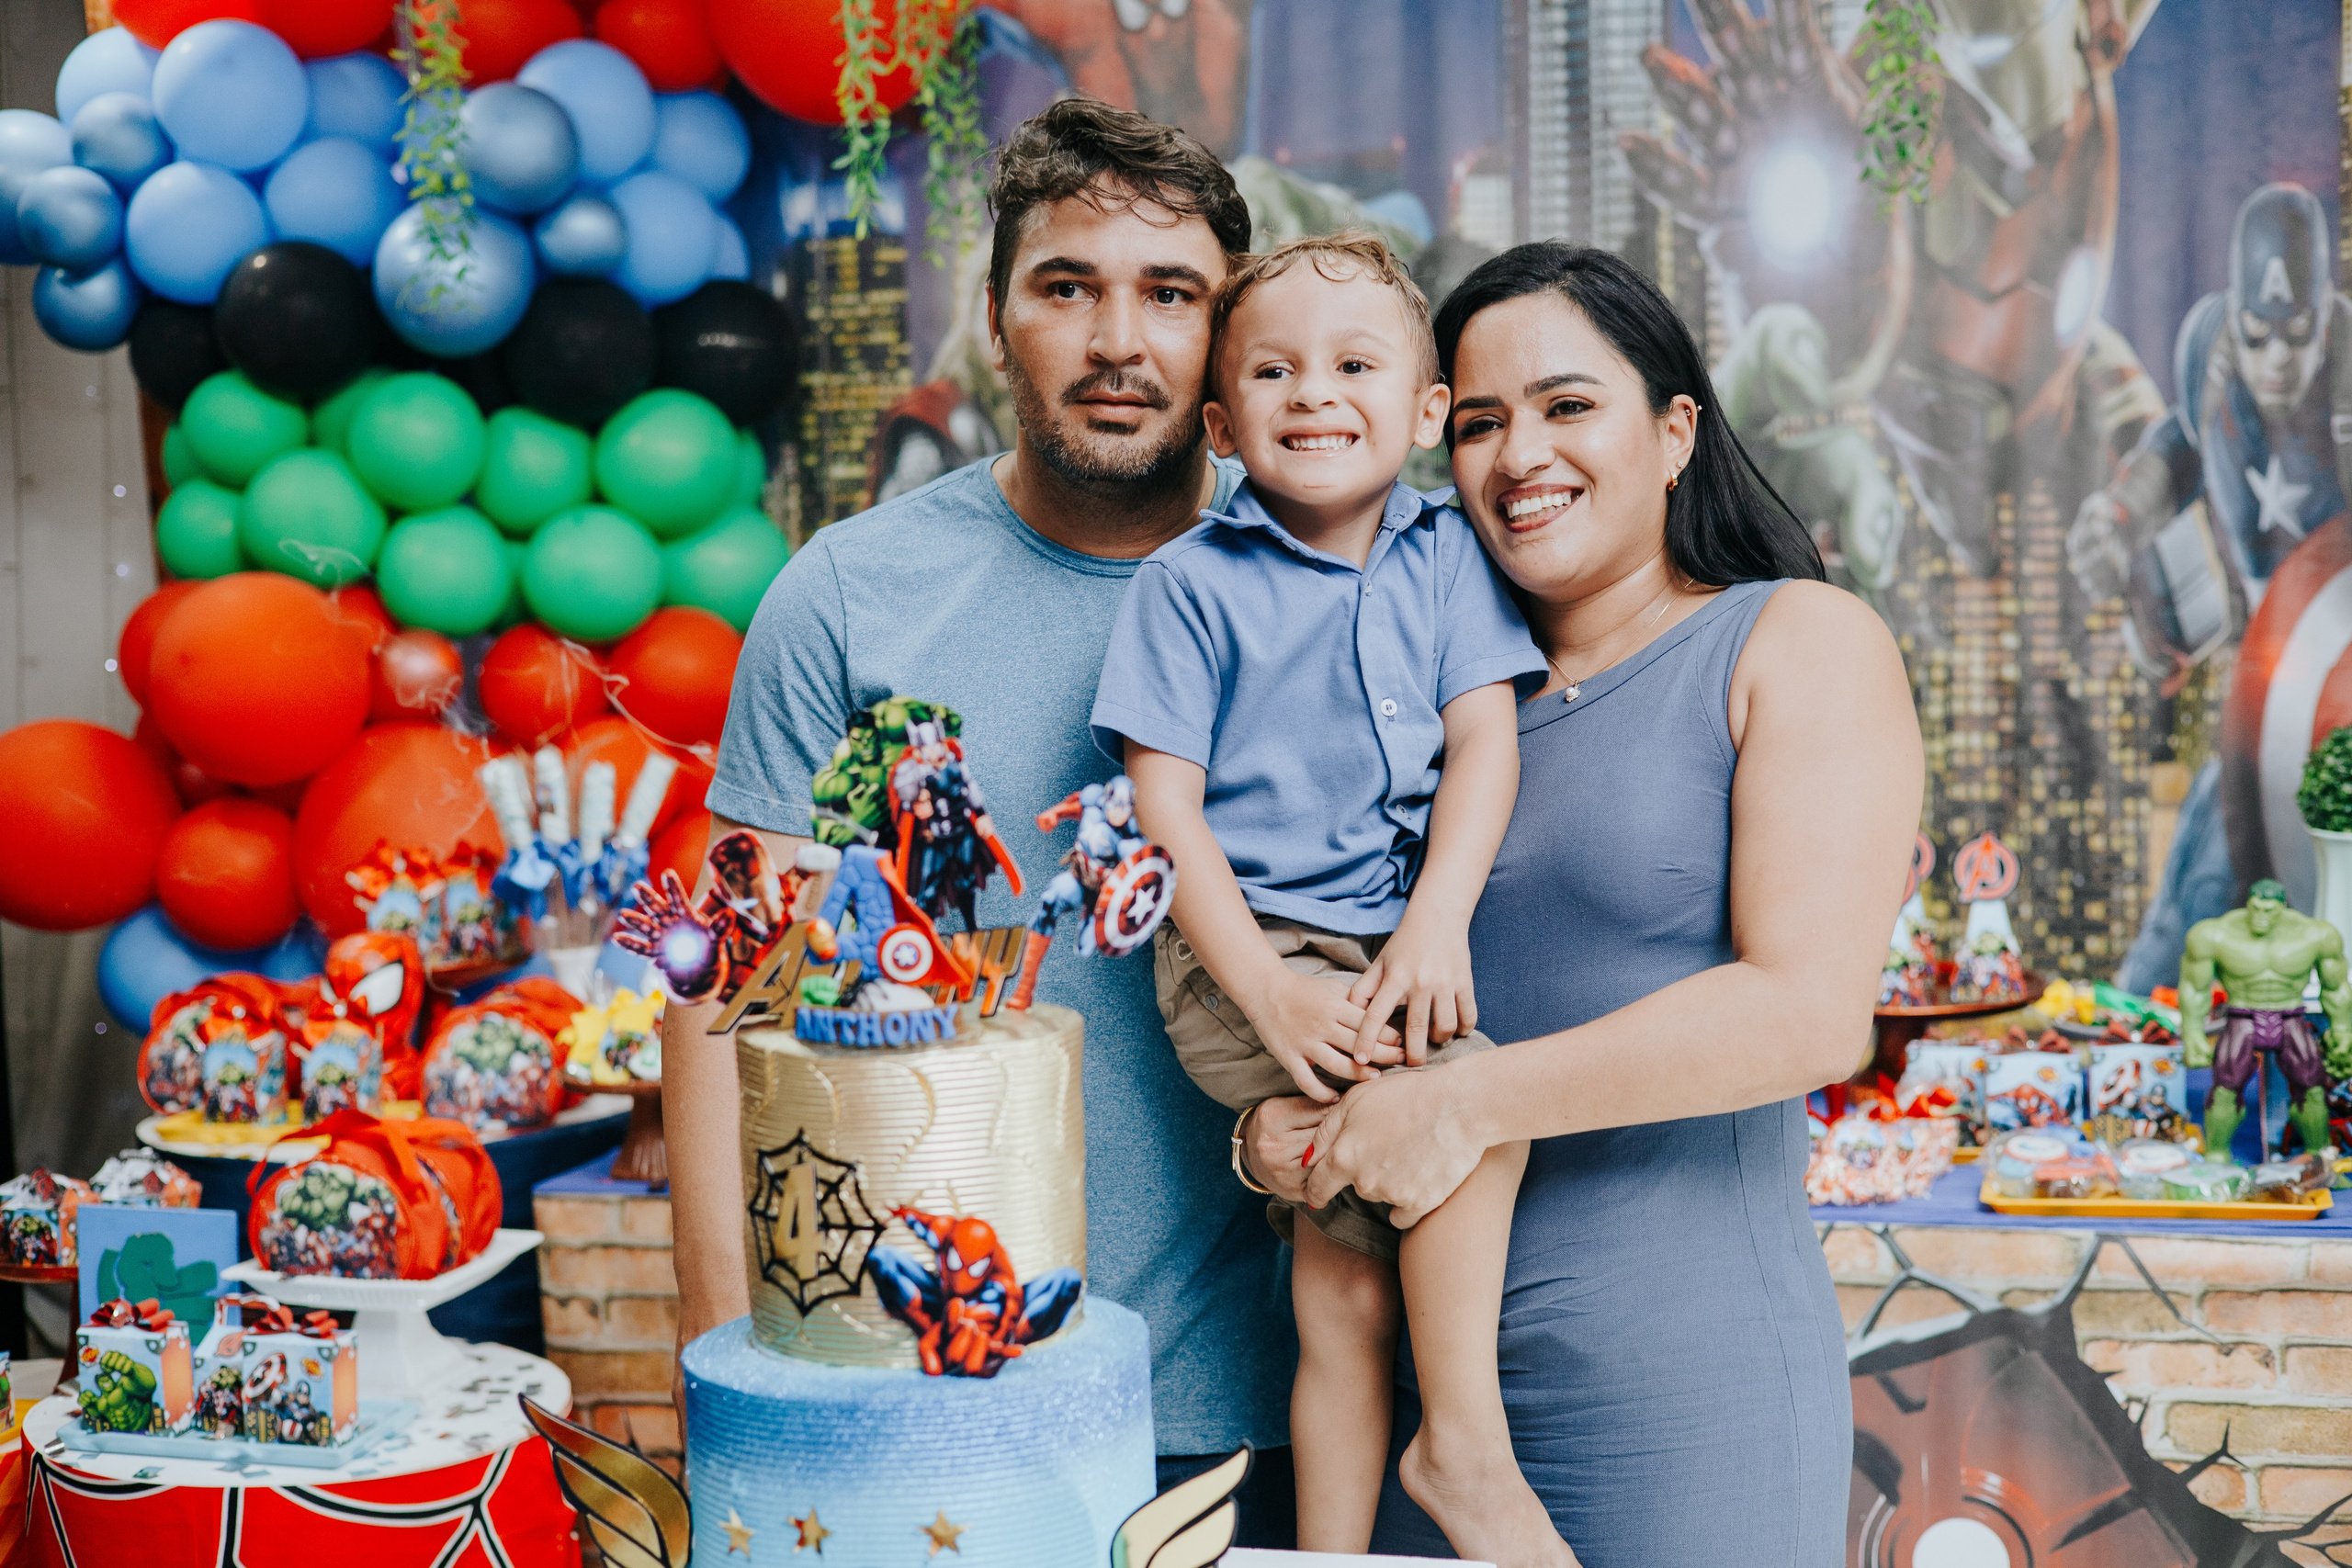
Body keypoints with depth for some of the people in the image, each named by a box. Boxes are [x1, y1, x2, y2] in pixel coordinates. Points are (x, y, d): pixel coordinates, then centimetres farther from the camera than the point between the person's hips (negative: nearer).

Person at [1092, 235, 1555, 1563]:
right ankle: (1468, 1442, -9)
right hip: (1248, 953, -3)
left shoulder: (1447, 557, 8)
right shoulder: (1191, 582, -1)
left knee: (1349, 1285, 2)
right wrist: (1269, 995, -16)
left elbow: (1484, 742, 0)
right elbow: (1166, 808, -6)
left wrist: (1437, 924, -16)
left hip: (1389, 953, 4)